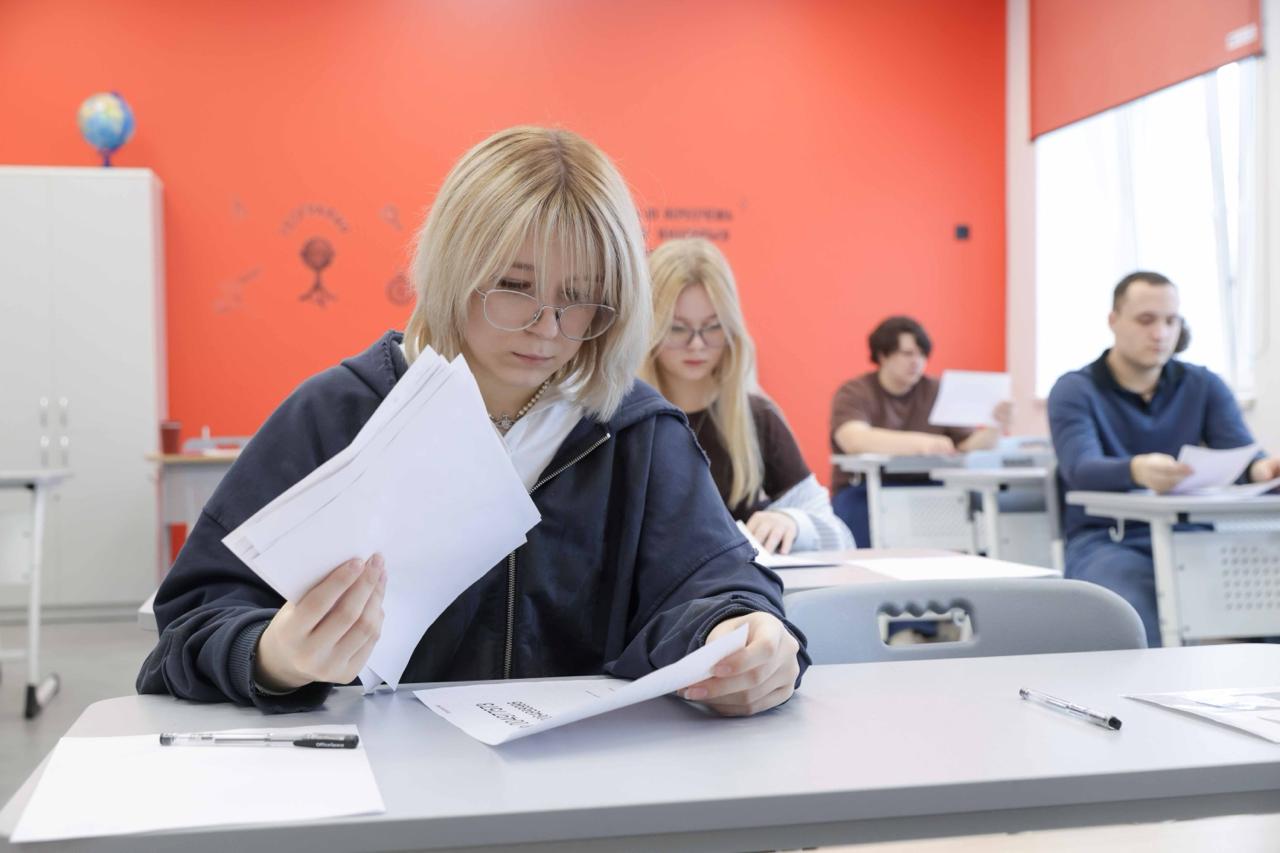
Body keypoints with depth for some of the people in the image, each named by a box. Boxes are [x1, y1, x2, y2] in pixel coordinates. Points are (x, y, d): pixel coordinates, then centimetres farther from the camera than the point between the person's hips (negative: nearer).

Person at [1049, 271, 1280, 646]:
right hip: (1104, 542, -4)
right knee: (1137, 625, -36)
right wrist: (1136, 471, -40)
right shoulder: (1075, 391, 1)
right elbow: (1080, 469, -17)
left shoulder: (1204, 386, 13)